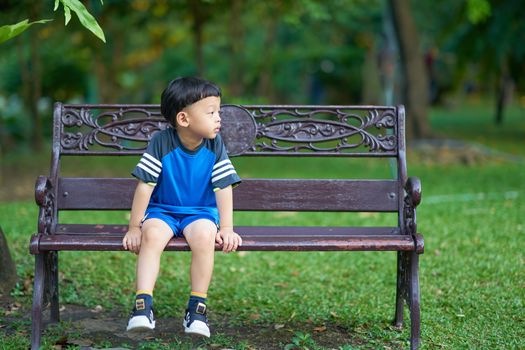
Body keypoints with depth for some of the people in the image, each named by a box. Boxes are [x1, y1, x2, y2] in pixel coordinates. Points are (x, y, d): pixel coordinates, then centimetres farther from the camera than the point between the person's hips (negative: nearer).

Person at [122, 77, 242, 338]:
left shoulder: (215, 145, -7)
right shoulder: (161, 142, -14)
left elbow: (223, 188, -6)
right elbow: (145, 186, -12)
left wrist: (227, 228, -14)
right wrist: (134, 227, -11)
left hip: (201, 212, 1)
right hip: (162, 210, -1)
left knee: (204, 235, -32)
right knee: (152, 234, -33)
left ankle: (197, 307, -20)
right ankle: (143, 306, -31)